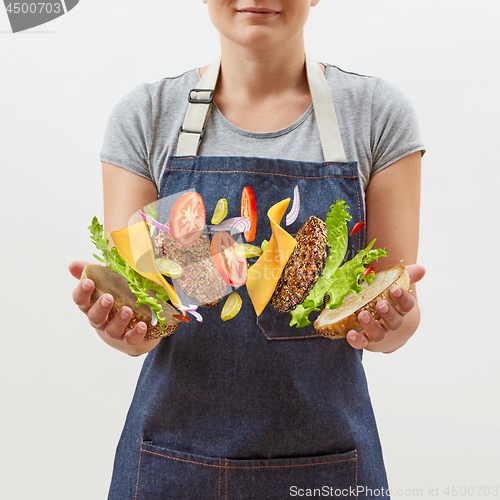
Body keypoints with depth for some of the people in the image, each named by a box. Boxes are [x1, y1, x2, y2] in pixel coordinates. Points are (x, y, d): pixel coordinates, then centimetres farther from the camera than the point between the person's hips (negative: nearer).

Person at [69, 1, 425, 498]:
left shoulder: (378, 113, -4)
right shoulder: (144, 116, -3)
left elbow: (398, 313, -2)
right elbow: (127, 304, -3)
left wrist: (391, 321, -24)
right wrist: (116, 320, -25)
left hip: (326, 449, 0)